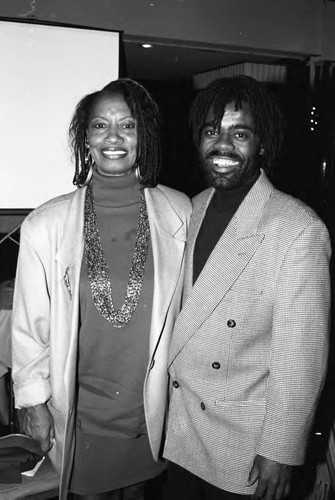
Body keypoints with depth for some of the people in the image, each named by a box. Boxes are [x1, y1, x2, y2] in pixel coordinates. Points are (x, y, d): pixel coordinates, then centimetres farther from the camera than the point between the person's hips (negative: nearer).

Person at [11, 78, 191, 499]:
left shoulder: (179, 214, -8)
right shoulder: (45, 226, -11)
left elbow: (190, 303, 2)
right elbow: (30, 323, -3)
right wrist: (34, 402, 0)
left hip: (154, 411, 2)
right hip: (81, 414, -1)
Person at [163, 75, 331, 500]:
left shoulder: (299, 229, -19)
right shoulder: (193, 210, 2)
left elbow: (301, 356, -17)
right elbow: (182, 314, 7)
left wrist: (280, 453, -12)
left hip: (245, 448, -5)